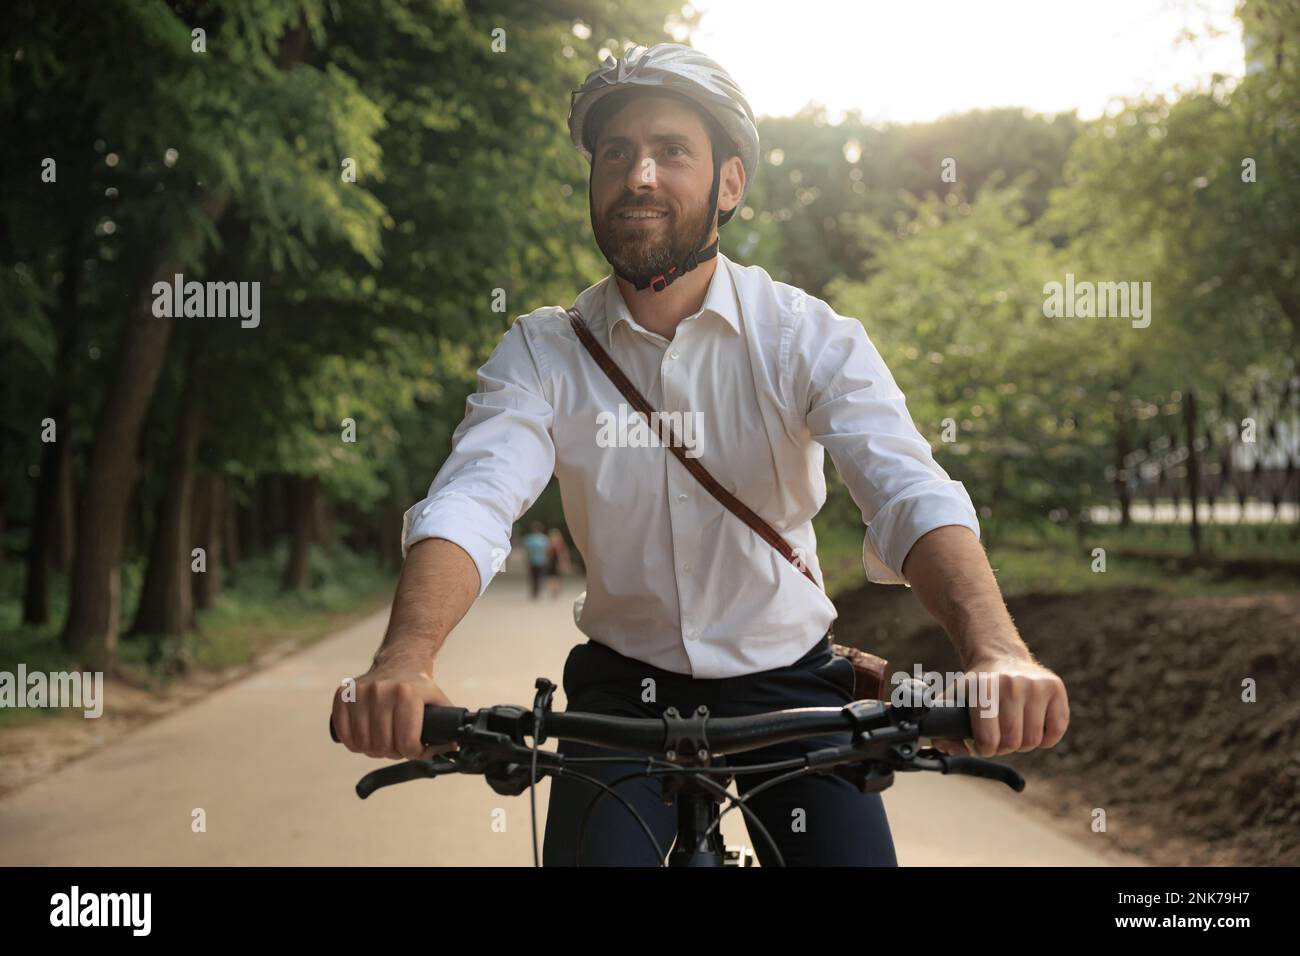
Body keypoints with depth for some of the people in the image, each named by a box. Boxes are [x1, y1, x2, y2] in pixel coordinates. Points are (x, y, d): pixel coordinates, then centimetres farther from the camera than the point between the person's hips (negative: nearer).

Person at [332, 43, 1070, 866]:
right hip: (624, 689, 1)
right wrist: (406, 661, -46)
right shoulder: (544, 353, -9)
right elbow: (472, 501, -25)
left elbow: (911, 493, -27)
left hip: (787, 679, 0)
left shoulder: (809, 339, -12)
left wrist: (996, 651, -48)